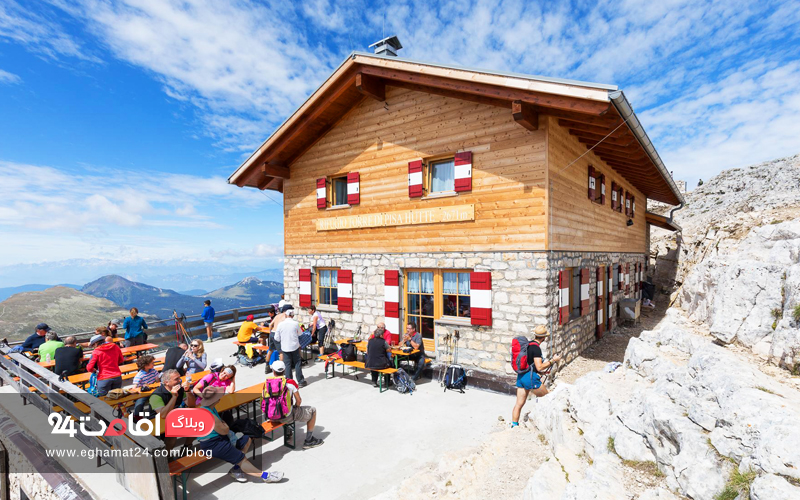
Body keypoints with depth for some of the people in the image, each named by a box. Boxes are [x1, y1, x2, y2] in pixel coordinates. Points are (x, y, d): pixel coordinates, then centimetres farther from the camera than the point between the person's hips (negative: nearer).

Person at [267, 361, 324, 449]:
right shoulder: (290, 382, -14)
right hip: (286, 417, -6)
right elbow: (299, 401, -9)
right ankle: (308, 441, 21)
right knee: (312, 410, 13)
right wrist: (296, 406, 13)